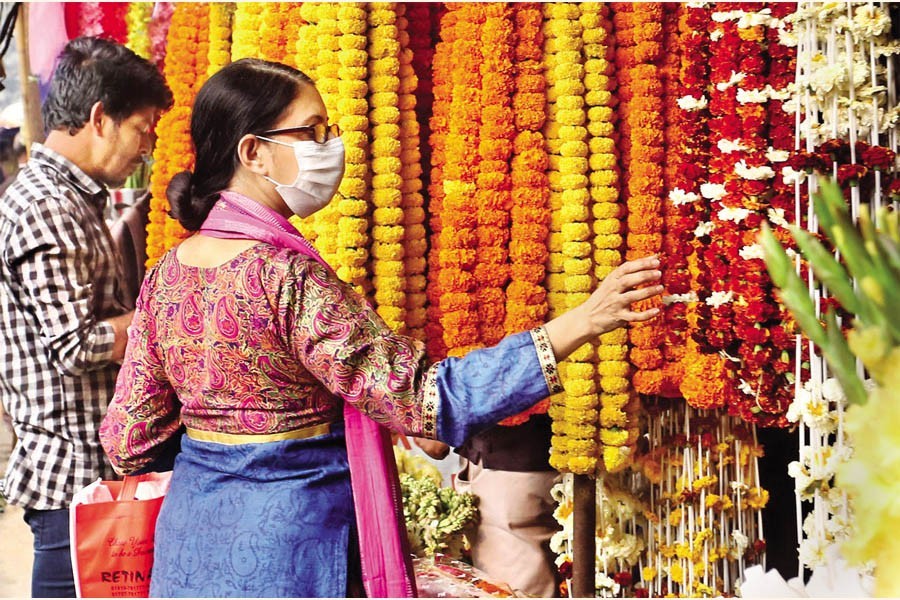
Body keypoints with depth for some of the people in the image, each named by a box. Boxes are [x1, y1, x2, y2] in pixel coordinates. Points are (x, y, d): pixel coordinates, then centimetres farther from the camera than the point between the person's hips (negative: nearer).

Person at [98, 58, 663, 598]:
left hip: (188, 546, 7)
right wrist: (582, 322, -30)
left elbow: (127, 447, 3)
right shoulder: (286, 276, -23)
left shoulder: (166, 273, 0)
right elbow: (424, 400, -28)